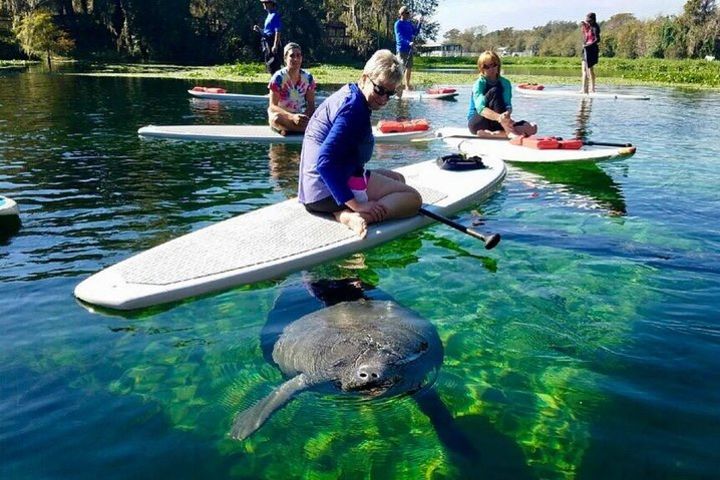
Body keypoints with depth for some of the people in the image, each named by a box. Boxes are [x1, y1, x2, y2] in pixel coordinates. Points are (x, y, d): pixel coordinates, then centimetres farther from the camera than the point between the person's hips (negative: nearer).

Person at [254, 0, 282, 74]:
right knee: (268, 64, 12)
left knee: (273, 63, -12)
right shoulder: (269, 16, 19)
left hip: (272, 42, -10)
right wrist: (259, 29, 7)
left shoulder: (275, 15, -10)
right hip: (267, 43, 10)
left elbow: (277, 32, -17)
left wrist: (275, 45, -24)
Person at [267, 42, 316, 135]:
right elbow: (273, 106, -16)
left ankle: (287, 128, -18)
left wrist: (305, 117, -23)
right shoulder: (278, 77, -10)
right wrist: (292, 117, -33)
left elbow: (311, 104, 1)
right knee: (276, 118, -39)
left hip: (301, 116, 3)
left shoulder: (308, 78, 1)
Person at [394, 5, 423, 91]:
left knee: (409, 67, 11)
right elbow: (399, 37, -19)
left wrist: (419, 23, 0)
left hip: (409, 49, 7)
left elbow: (415, 32, 13)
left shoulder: (409, 23, 12)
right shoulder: (398, 24, -9)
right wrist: (408, 43, -33)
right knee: (401, 67, -10)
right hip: (402, 49, -7)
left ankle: (407, 84, 20)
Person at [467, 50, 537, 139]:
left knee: (532, 128, -16)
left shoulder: (505, 83, 3)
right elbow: (480, 108, -28)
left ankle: (491, 134, -32)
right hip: (477, 123, -4)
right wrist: (498, 117, -47)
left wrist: (507, 113, -38)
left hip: (494, 123, 4)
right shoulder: (479, 83, -11)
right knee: (494, 91, -25)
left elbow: (508, 105, -12)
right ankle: (509, 132, -39)